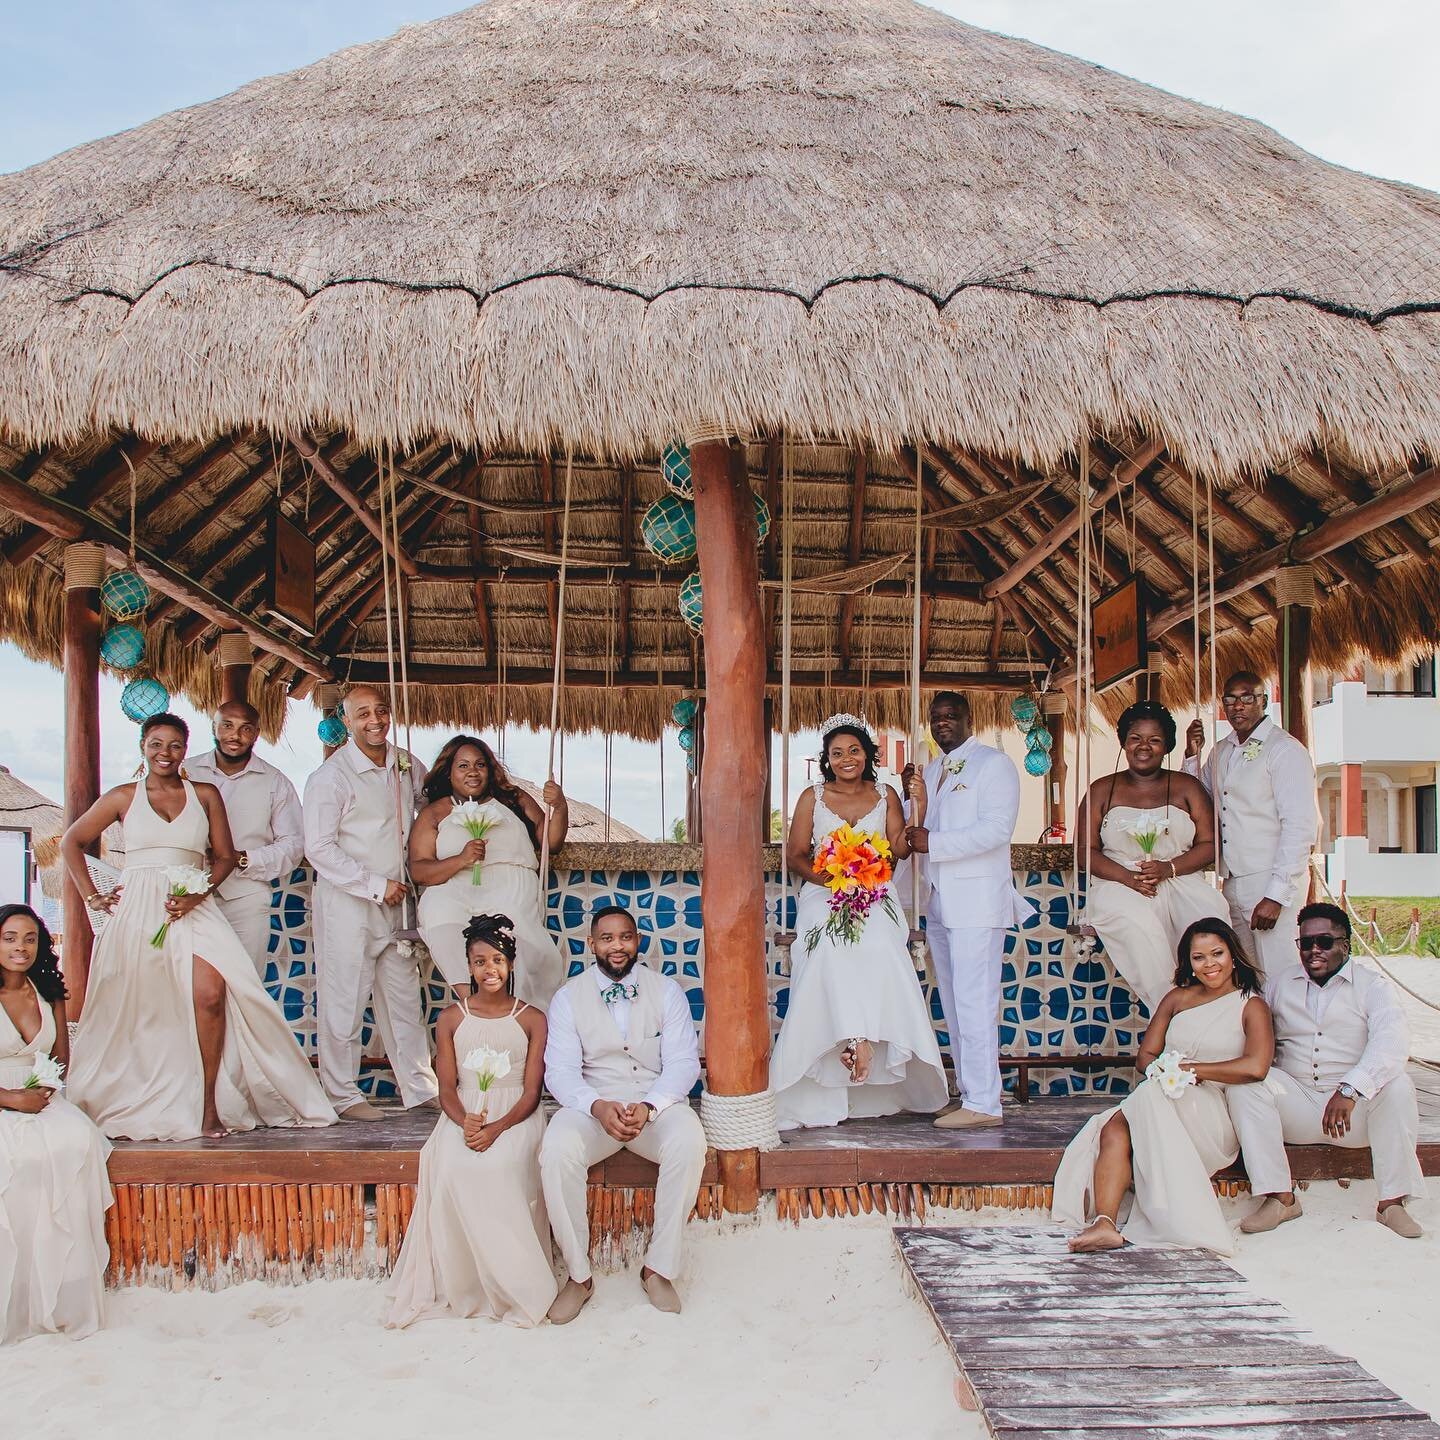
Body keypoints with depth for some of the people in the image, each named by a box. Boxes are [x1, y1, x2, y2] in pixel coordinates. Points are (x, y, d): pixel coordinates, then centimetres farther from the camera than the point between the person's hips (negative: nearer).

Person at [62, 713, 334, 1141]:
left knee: (210, 994, -21)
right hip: (136, 911, 1)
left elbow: (225, 857, 10)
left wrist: (198, 894, -7)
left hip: (192, 909, -1)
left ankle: (209, 1104, -15)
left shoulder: (205, 796, 10)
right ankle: (128, 1104, 19)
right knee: (133, 1012, 3)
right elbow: (72, 842, 16)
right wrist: (92, 897, 8)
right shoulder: (124, 797, 9)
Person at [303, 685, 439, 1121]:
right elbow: (319, 848, -14)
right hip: (346, 904, -6)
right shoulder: (330, 777, -10)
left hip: (396, 904, 6)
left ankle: (420, 1088, 22)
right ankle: (343, 1094, 14)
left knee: (404, 999, 13)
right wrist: (376, 885, -16)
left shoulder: (406, 765, 7)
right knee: (344, 1002, 1)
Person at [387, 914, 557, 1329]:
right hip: (464, 1115, 2)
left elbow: (532, 1091, -3)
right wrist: (464, 1121, -19)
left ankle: (514, 1284, -20)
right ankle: (461, 1284, -20)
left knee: (498, 1167, -33)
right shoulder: (451, 1020, 9)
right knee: (451, 1169, -30)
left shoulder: (532, 1020, 3)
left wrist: (497, 1128, -20)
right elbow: (447, 1088, 4)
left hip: (514, 1115, -2)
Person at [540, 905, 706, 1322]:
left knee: (689, 1143, -33)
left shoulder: (667, 991, 4)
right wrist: (598, 1107, -26)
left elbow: (683, 1062, -4)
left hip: (657, 1100, 0)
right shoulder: (569, 997, 4)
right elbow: (561, 1071, -5)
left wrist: (648, 1107, -23)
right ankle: (578, 1274, -14)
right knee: (557, 1150, -32)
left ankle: (659, 1268, -16)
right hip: (591, 1103, 0)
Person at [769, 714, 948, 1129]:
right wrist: (827, 878, -12)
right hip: (824, 898, 0)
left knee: (879, 955, -30)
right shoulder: (813, 797, 9)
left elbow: (900, 848, 2)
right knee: (834, 958, -31)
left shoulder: (885, 796, 12)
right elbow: (796, 855, 6)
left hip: (875, 899, 1)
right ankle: (860, 1043, -30)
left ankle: (861, 1044, -31)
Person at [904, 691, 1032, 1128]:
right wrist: (914, 800, 1)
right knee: (953, 1005, 12)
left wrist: (933, 842, -19)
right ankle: (968, 1092, 20)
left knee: (974, 1002, -9)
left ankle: (983, 1103, -5)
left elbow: (997, 829, -18)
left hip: (977, 901, -8)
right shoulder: (932, 770, 18)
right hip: (941, 903, 8)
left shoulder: (993, 763, -6)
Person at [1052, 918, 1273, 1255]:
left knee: (1151, 1096, -34)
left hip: (1213, 1117, -4)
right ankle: (1105, 1223, -43)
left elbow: (1255, 1067, -14)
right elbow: (1145, 1057, 15)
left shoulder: (1251, 1007, 5)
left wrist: (1190, 1069, -8)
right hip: (1164, 1100, 4)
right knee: (1113, 1132, -28)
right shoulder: (1177, 998, 20)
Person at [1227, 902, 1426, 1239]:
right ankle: (1280, 1197, -23)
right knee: (1243, 1083, -23)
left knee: (1397, 1086, -30)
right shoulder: (1278, 982, 12)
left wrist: (1349, 1090, -34)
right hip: (1296, 1104, 2)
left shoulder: (1372, 985, -1)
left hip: (1354, 1109, -2)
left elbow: (1392, 1043, -19)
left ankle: (1391, 1201, -20)